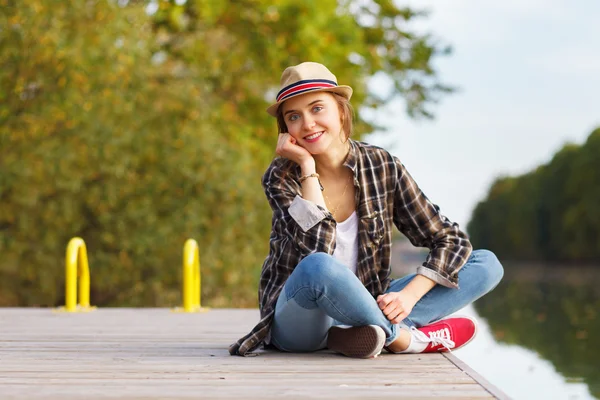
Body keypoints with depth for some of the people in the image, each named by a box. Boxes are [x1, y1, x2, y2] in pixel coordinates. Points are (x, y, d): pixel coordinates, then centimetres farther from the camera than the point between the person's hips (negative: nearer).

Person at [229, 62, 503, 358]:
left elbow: (451, 241, -2)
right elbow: (317, 250, -25)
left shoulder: (381, 166, -3)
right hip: (298, 320, -4)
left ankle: (364, 332, -23)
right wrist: (307, 167, -20)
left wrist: (409, 295, -18)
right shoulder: (281, 176, -8)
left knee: (487, 264, -7)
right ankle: (408, 338, -17)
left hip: (360, 307, 4)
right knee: (318, 268, -39)